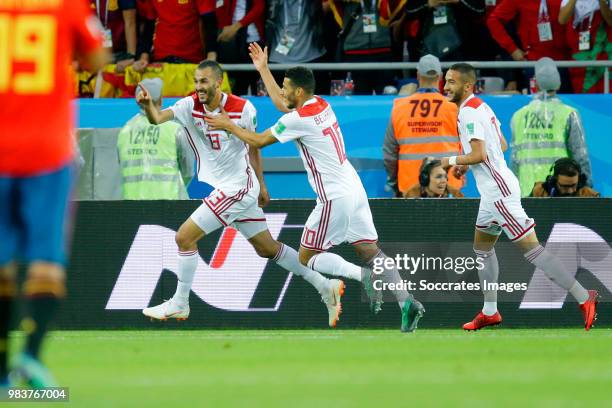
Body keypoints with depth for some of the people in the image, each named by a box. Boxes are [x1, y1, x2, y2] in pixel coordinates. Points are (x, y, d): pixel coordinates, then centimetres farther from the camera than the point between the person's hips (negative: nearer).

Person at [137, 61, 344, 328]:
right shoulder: (190, 106, -5)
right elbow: (158, 118, -22)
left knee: (185, 237, -10)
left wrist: (261, 185, 10)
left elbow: (253, 145, 2)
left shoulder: (243, 109, -13)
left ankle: (179, 304, 5)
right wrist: (148, 105, -44)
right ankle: (326, 288, 23)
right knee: (268, 249, 14)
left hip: (238, 187, -6)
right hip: (222, 188, 6)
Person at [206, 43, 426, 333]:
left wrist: (228, 125, 10)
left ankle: (362, 276, -19)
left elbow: (259, 141, -3)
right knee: (370, 251, 6)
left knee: (307, 258, 1)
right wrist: (263, 69, 34)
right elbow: (282, 104, 30)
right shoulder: (321, 105, 10)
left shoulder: (299, 120, -14)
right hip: (354, 189, 8)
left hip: (334, 197, -8)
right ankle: (407, 301, -9)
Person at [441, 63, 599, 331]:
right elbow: (502, 145, 22)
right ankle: (490, 311, 24)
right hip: (493, 190, 11)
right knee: (482, 246, 19)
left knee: (530, 248, -12)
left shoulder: (469, 112, -15)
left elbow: (479, 155, -22)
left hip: (499, 190, -11)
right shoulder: (480, 107, 14)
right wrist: (466, 164, 19)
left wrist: (451, 161, -7)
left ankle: (583, 297, -14)